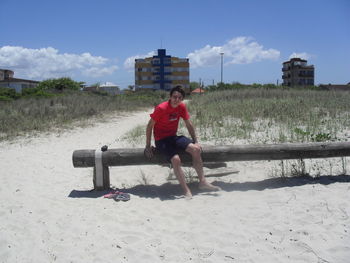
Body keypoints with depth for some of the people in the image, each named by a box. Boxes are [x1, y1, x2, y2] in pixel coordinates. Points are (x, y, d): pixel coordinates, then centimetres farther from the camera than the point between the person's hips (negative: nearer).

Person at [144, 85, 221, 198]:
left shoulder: (182, 107, -2)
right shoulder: (161, 108, -19)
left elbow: (189, 124, 8)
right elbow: (150, 126, -12)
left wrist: (196, 141, 4)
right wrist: (148, 146, -12)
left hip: (174, 137, 6)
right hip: (161, 140, -5)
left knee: (195, 149, -16)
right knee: (176, 159, -30)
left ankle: (202, 182, -7)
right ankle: (186, 190, -17)